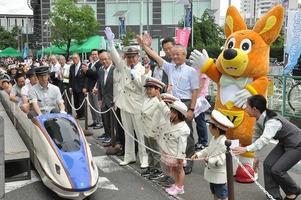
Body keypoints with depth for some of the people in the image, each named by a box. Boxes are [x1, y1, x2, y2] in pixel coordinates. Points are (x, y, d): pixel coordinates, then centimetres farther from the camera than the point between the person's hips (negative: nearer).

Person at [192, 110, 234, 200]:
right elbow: (208, 150, 14)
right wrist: (198, 154, 5)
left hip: (220, 175, -9)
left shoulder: (223, 142, -28)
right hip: (212, 173, 9)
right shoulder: (214, 138, 2)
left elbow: (221, 159, -30)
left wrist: (209, 160, -27)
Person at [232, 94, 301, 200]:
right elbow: (256, 137, -1)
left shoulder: (273, 121, -36)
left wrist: (246, 149, -59)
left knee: (277, 169, -13)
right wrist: (256, 157, -2)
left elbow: (264, 139, -50)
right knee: (268, 164, -5)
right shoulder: (259, 120, -9)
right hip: (284, 143, 8)